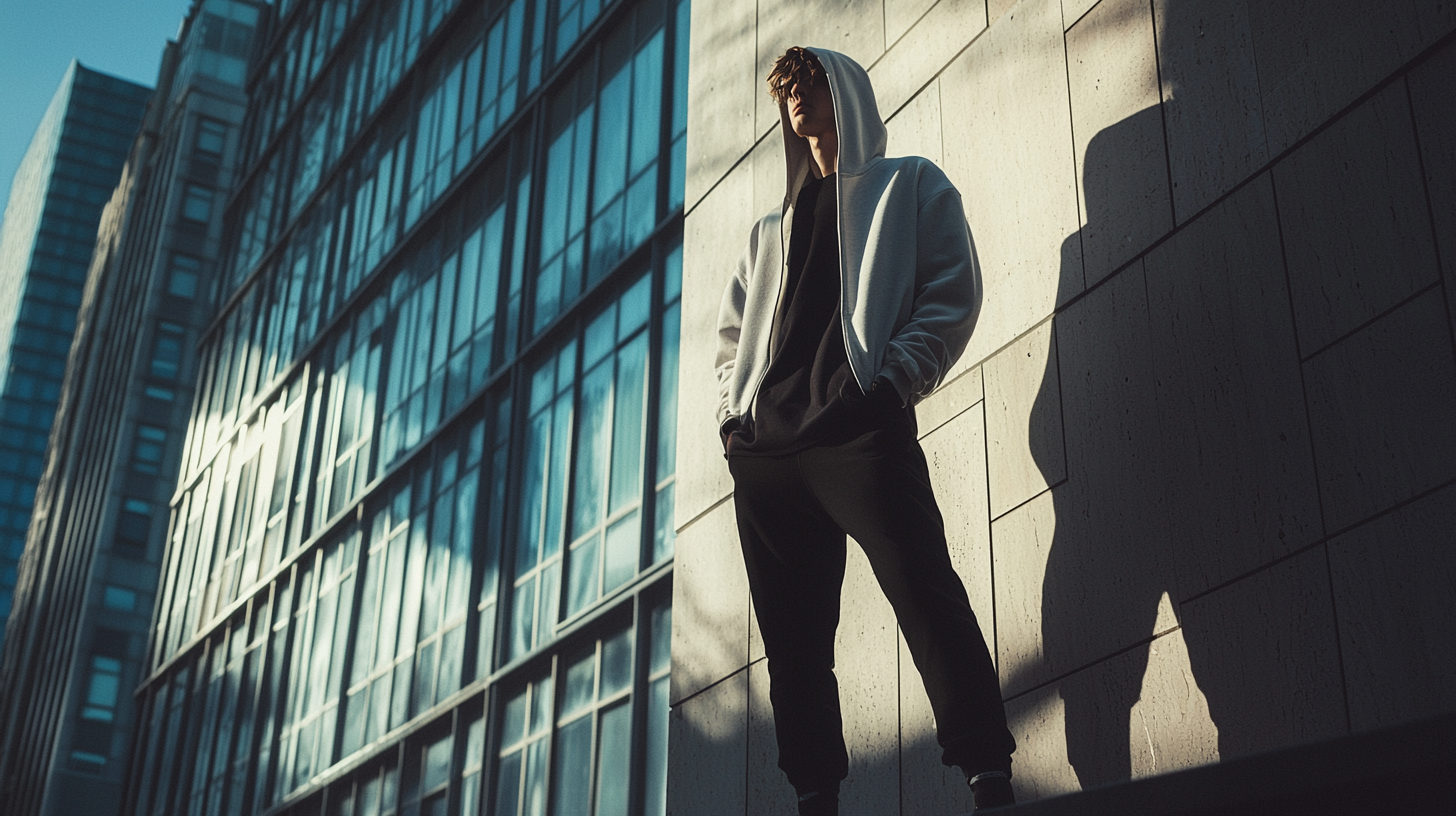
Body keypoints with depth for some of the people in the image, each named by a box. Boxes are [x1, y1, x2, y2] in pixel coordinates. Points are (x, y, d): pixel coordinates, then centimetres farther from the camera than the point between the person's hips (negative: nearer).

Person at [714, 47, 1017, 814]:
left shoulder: (909, 186, 18)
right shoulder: (771, 230, 32)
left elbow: (952, 293, 4)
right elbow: (732, 330, 29)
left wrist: (891, 381, -9)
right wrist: (732, 409, 9)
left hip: (862, 433, -5)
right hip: (764, 451, 6)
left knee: (926, 598, -16)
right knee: (793, 639, 1)